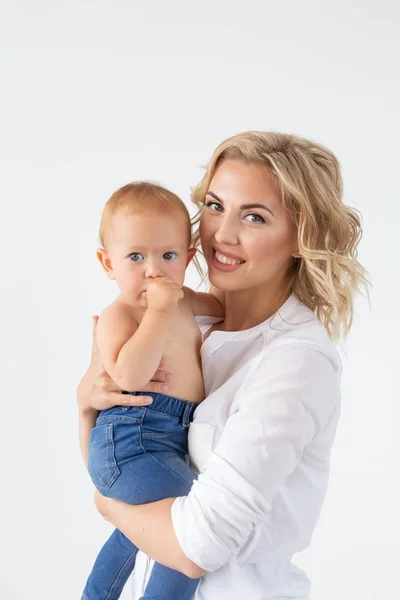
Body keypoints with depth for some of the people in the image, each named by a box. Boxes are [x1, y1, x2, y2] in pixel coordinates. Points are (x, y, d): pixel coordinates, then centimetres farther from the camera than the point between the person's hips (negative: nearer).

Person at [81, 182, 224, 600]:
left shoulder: (179, 300, 9)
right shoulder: (118, 315, -17)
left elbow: (219, 305, 33)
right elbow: (130, 376, -36)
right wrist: (159, 311, -30)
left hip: (166, 441, 10)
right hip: (131, 443, -10)